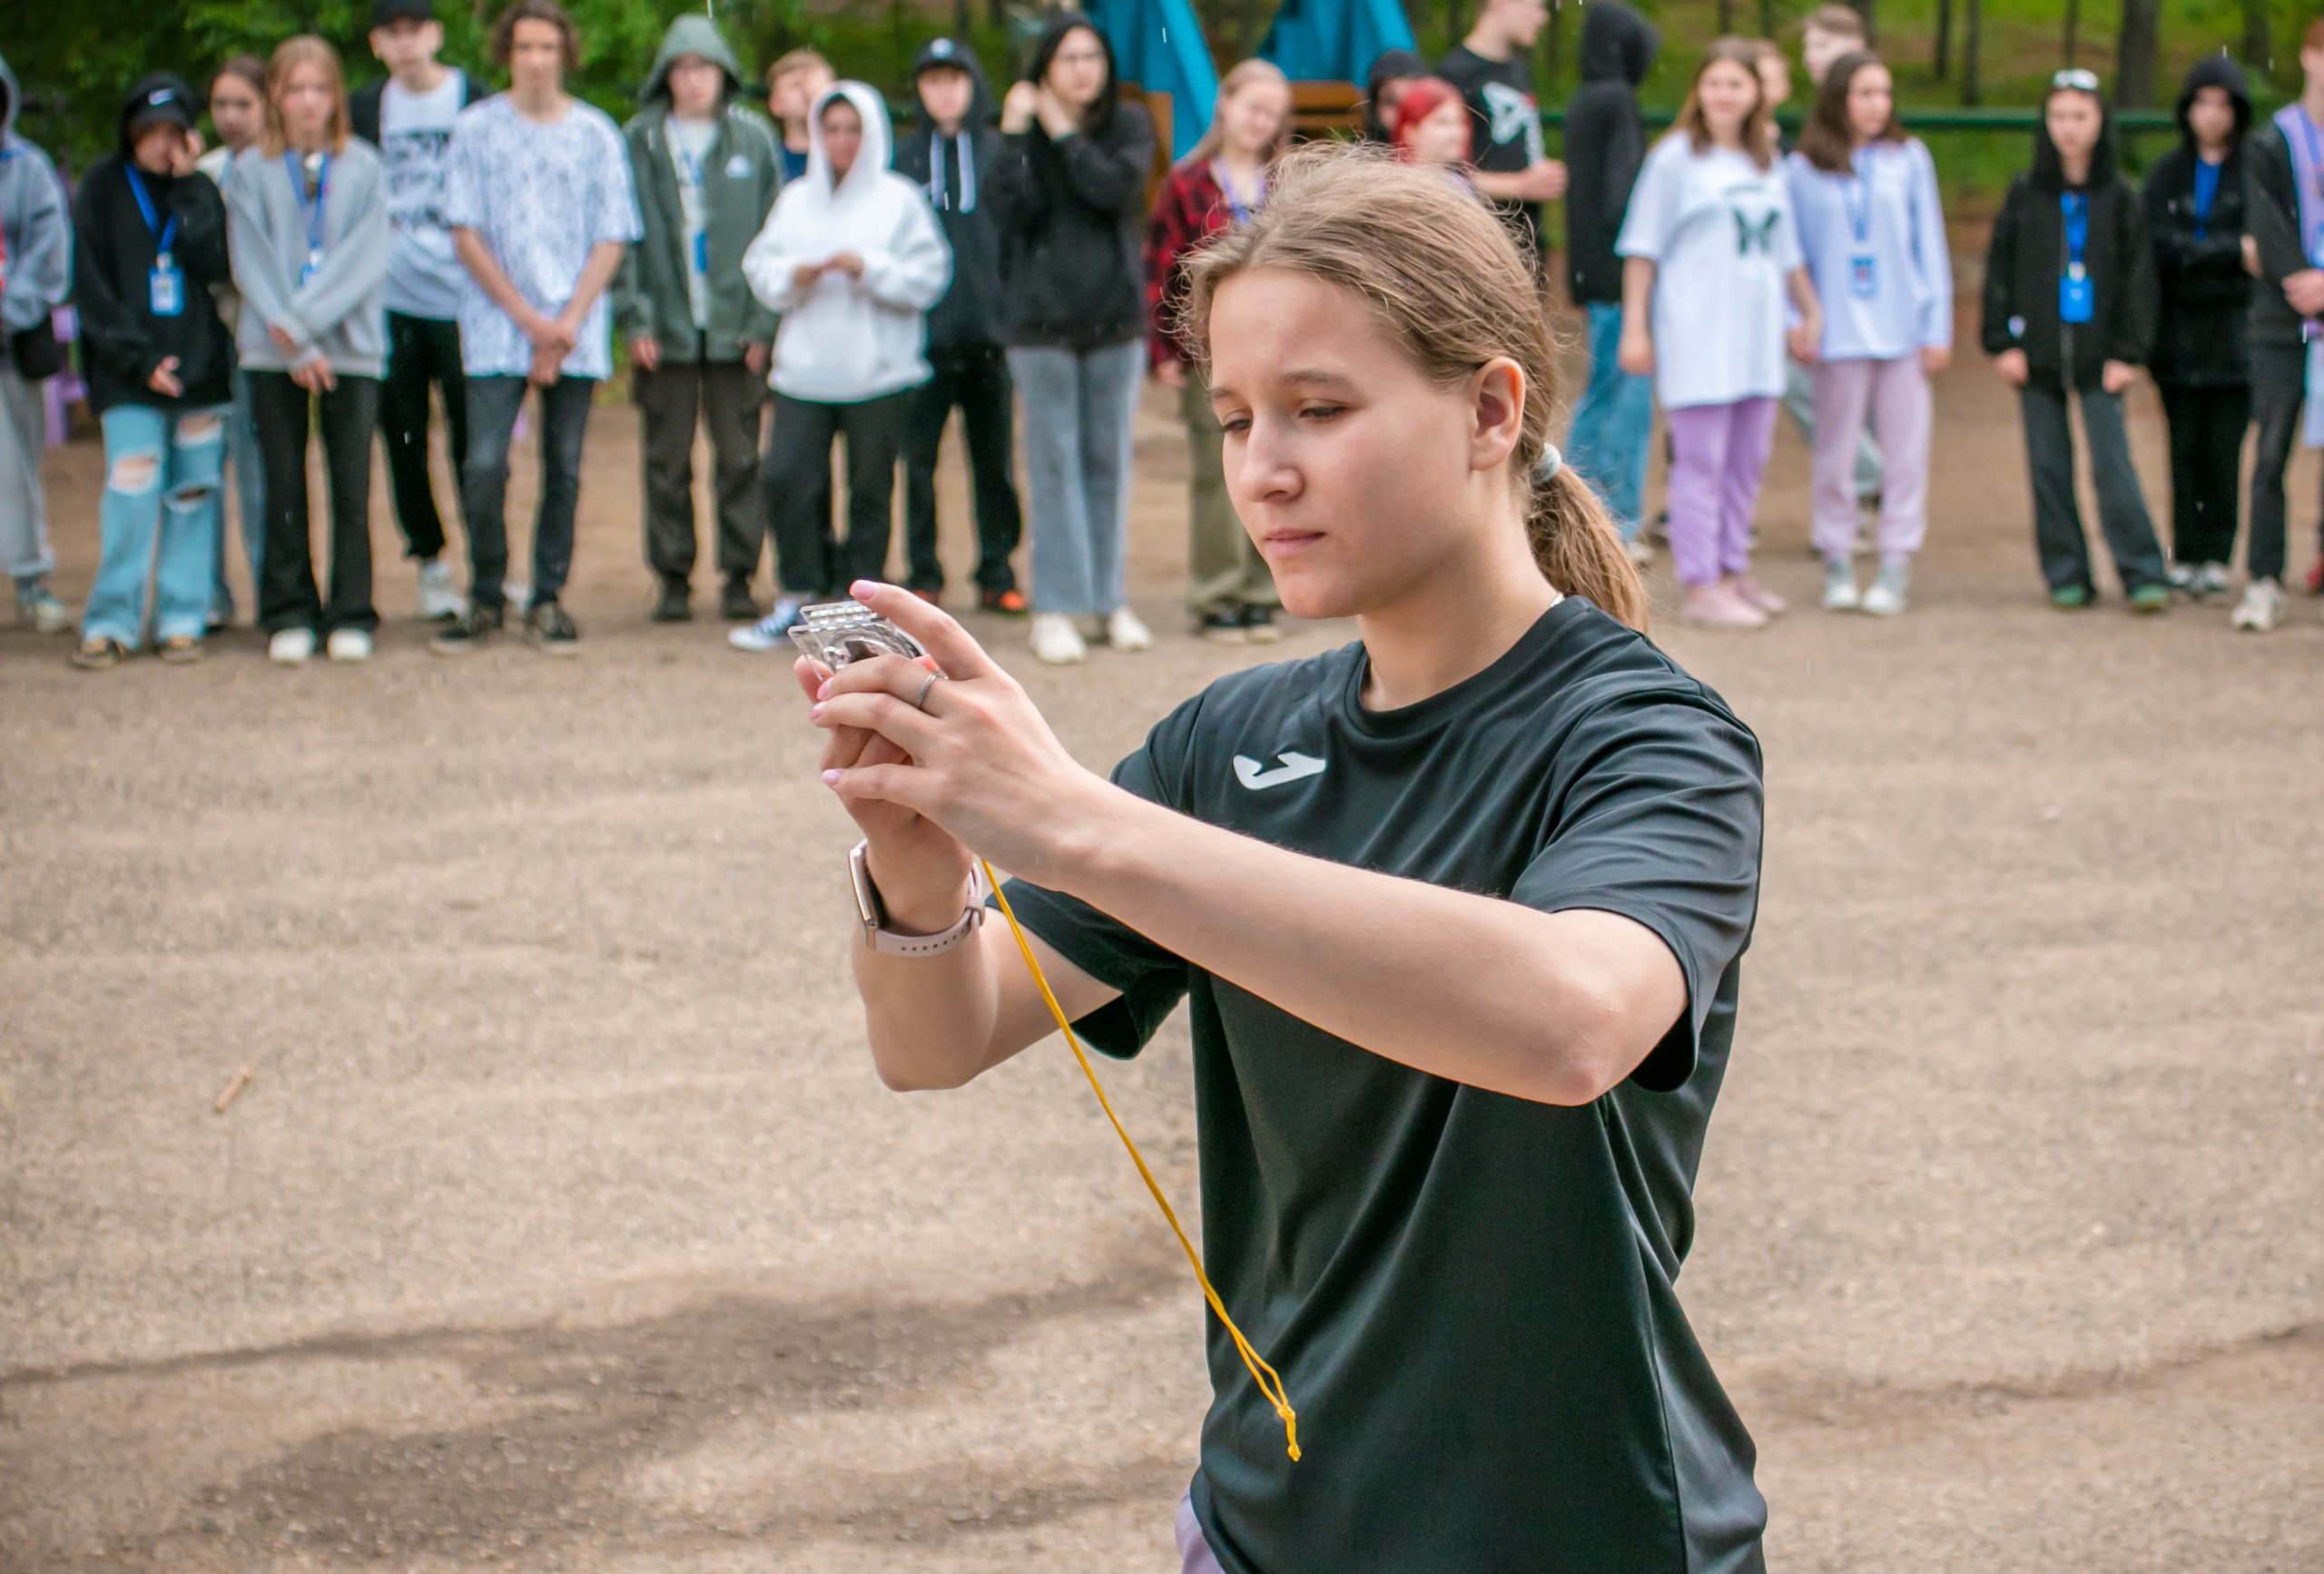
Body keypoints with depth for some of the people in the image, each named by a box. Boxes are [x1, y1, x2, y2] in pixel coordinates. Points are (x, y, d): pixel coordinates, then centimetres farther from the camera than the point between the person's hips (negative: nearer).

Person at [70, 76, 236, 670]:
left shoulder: (201, 192, 11)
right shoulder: (102, 189, 5)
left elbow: (213, 264, -6)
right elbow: (92, 287, 1)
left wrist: (186, 187, -6)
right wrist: (139, 358, -8)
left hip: (199, 367, 2)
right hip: (128, 374, -2)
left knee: (193, 493, 1)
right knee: (131, 492, -13)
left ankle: (182, 620, 8)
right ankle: (111, 623, -7)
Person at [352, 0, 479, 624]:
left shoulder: (475, 103, 2)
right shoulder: (364, 109, 10)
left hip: (459, 296, -3)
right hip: (389, 299, 3)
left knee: (472, 433, -3)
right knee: (402, 435, 4)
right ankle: (429, 559, 18)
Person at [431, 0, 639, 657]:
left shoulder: (596, 134, 6)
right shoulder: (476, 128, 2)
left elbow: (611, 240, 4)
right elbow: (466, 234, 0)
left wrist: (568, 323, -7)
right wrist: (529, 318, -7)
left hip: (577, 330, 1)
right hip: (496, 326, -1)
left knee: (564, 470, 3)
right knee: (484, 467, -10)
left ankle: (547, 600, 15)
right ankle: (485, 598, 7)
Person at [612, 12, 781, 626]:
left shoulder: (752, 139, 3)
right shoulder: (640, 142, 3)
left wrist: (763, 322, -3)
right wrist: (634, 317, -7)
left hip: (735, 327, 0)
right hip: (665, 327, 0)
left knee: (739, 456, 3)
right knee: (668, 459, 5)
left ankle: (739, 575, 11)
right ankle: (672, 576, 12)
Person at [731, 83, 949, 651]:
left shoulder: (899, 200, 0)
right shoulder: (795, 199, 13)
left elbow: (927, 278, -5)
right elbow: (760, 267, 11)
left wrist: (869, 269, -16)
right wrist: (792, 275, -9)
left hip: (879, 374, -3)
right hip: (804, 371, 3)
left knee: (870, 489, 2)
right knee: (786, 477, -6)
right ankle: (796, 599, 5)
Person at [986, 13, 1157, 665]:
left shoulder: (1129, 125, 4)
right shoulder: (1023, 130, 2)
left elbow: (1118, 187, -14)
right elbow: (1009, 209, -12)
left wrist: (1064, 132, -11)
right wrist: (1015, 136, -16)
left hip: (1115, 317, 1)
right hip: (1043, 320, -1)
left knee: (1110, 460, 6)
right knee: (1054, 464, -2)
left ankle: (1111, 599, 14)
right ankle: (1055, 607, 0)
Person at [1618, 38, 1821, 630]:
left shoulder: (1767, 166, 14)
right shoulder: (1677, 158, -3)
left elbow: (1787, 252, 23)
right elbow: (1642, 248, -3)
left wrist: (1811, 312, 22)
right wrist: (1635, 327, -7)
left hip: (1757, 334, 6)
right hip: (1695, 331, -6)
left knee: (1747, 460, 10)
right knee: (1701, 463, -6)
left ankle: (1733, 570, 22)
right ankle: (1700, 587, -2)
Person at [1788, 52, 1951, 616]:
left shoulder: (1909, 159, 5)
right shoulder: (1803, 169, 3)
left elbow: (1930, 244, 7)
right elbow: (1795, 252, 7)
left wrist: (1938, 326, 3)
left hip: (1903, 329, 1)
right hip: (1839, 331, 0)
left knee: (1904, 450, 0)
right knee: (1836, 453, 4)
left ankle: (1896, 566, 5)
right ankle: (1837, 562, 13)